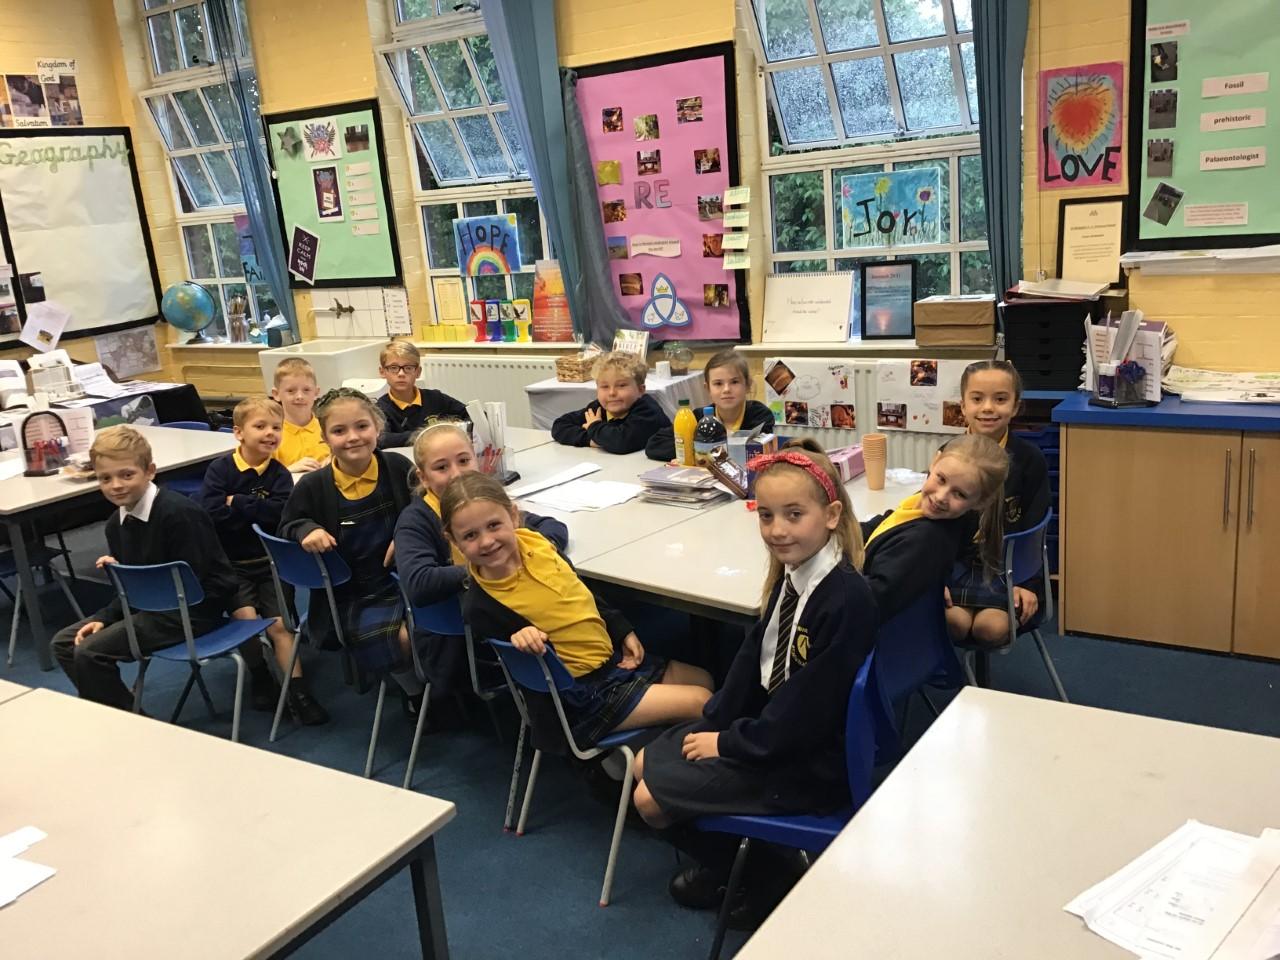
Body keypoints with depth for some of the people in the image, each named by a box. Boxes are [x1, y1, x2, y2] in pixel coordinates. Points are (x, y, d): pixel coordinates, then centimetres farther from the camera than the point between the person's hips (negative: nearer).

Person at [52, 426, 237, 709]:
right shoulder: (116, 523, 5)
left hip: (193, 608, -9)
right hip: (150, 602, 9)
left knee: (90, 653, -17)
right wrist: (103, 618, -6)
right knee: (64, 642, 9)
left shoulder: (178, 513, -22)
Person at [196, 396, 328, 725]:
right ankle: (259, 676, 5)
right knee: (246, 616, -20)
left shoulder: (279, 473, -1)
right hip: (230, 565, -2)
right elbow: (210, 511, -20)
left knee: (280, 623, -5)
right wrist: (257, 510, -19)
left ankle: (297, 692, -1)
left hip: (269, 562, 2)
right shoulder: (220, 469, -5)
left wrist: (237, 504, -19)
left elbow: (283, 512, -19)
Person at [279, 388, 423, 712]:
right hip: (349, 595, -2)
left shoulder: (397, 467, -6)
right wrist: (307, 530, -18)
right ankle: (417, 691, 6)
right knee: (389, 635, -27)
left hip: (402, 575, 2)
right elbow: (288, 527, 5)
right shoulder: (313, 487, -9)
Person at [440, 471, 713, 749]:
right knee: (700, 702, -8)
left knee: (703, 680, 16)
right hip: (582, 695, -7)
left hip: (613, 658, 7)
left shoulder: (534, 541, -5)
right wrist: (524, 640, -39)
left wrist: (623, 632, 10)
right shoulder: (481, 606, -23)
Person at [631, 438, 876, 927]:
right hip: (764, 721, 9)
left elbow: (805, 714, -25)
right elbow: (752, 657, 8)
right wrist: (712, 724, -2)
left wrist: (727, 743, -14)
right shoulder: (791, 574, -2)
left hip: (809, 762, -9)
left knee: (650, 799, -4)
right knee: (645, 764, 13)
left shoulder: (845, 600, -28)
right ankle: (727, 859, 27)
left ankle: (767, 879, 14)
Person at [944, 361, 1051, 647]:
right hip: (955, 561, 1)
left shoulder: (1029, 458, -3)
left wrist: (1028, 583, -8)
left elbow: (1033, 526, -1)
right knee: (955, 621, -25)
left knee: (990, 627, -23)